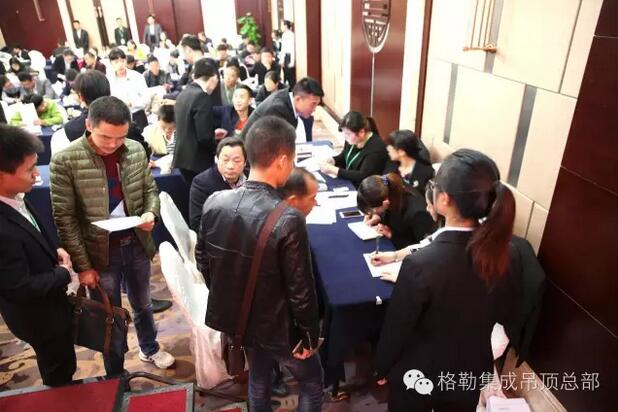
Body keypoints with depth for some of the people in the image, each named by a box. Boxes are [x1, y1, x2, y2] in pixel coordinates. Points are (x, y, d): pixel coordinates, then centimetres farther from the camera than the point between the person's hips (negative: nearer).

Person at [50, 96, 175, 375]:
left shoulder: (136, 151, -6)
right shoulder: (65, 161, -16)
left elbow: (150, 190, 7)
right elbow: (65, 218, -13)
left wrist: (151, 213, -16)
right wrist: (82, 265, -12)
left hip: (136, 245, 3)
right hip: (100, 253, -3)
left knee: (142, 304, 25)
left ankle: (149, 349, 51)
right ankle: (115, 376, 38)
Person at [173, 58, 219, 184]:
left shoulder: (183, 93, 10)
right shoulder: (202, 96, -16)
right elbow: (204, 136, -21)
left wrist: (213, 133, 20)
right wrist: (219, 149, -3)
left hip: (183, 157, 8)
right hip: (198, 160, -8)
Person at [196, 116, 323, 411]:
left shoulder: (214, 203, -13)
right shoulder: (288, 220, -31)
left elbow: (203, 261, 0)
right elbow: (300, 288, -22)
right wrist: (310, 334, -5)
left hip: (237, 315, 6)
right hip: (277, 325, -5)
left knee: (258, 376, 30)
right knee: (311, 382, 22)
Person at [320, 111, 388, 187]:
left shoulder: (376, 148, -23)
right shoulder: (351, 139, -1)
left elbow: (362, 176, -27)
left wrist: (334, 170, -27)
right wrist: (331, 161, -5)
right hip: (347, 182, 8)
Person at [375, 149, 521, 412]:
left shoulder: (421, 264, -33)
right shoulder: (507, 257, -18)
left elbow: (396, 327, -20)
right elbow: (508, 315, -1)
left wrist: (382, 368, -2)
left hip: (418, 375, -4)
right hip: (471, 373, 4)